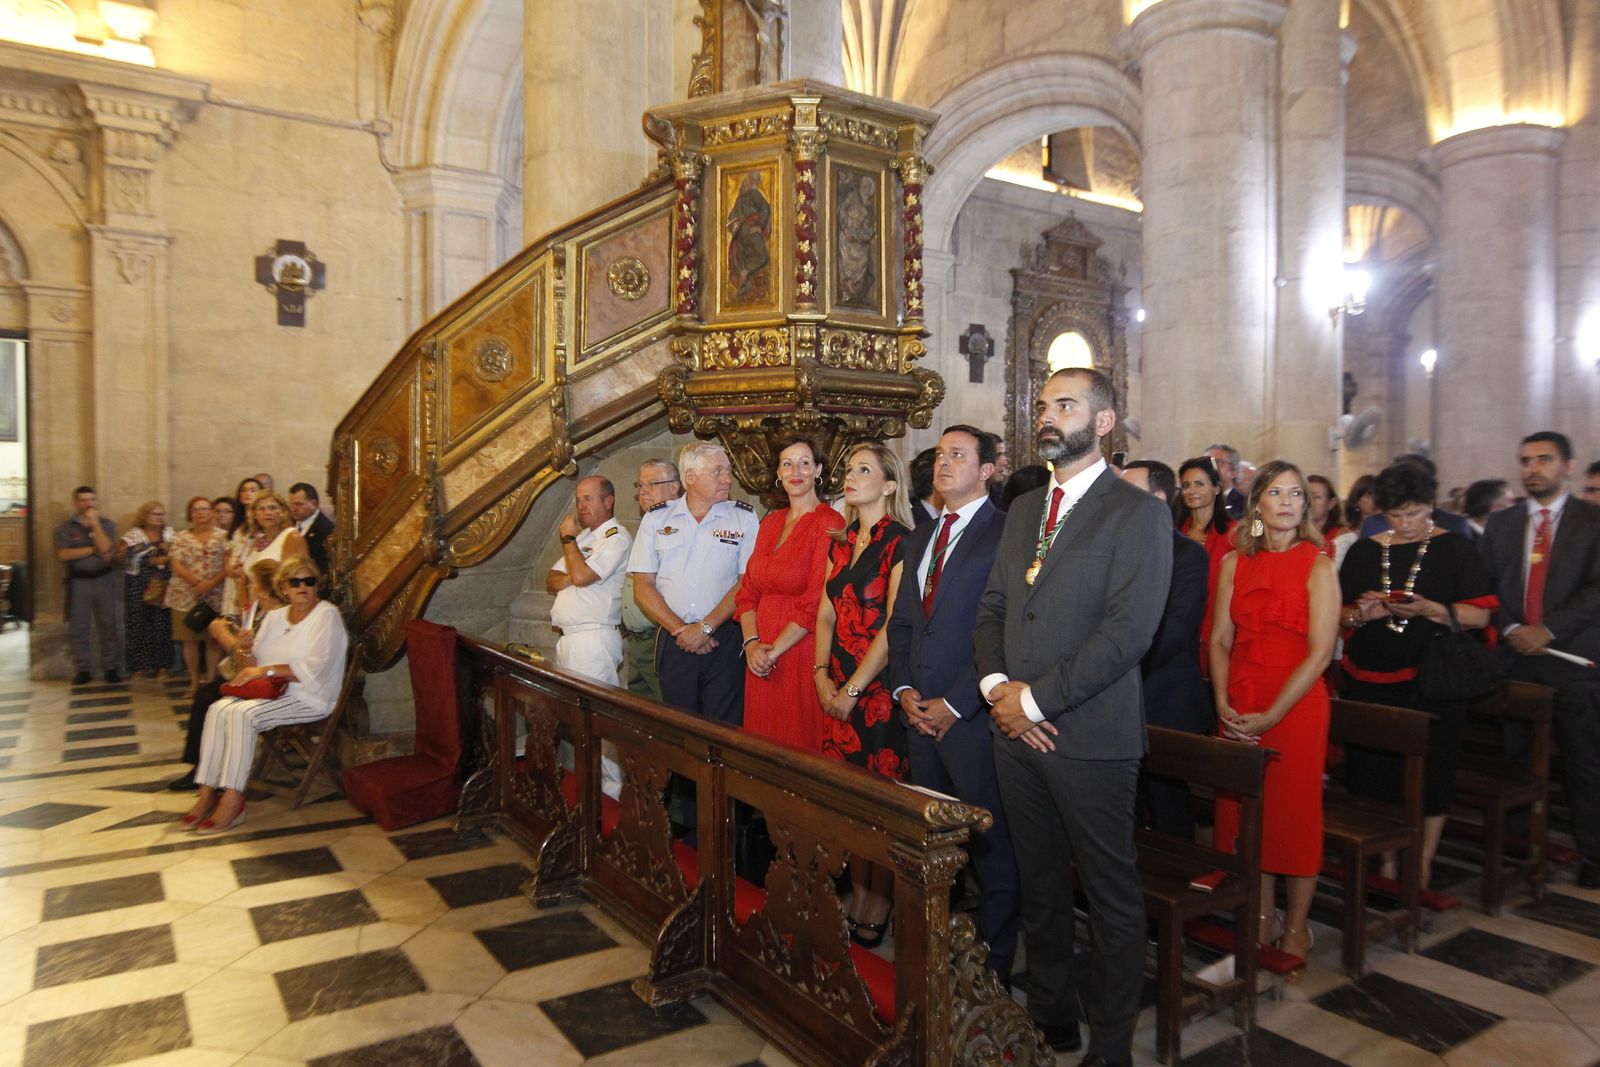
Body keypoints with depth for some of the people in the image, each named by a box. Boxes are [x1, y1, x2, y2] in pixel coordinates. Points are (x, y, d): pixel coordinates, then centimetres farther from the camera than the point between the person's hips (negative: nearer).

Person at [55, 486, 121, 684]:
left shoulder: (107, 524, 5)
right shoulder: (65, 528, 3)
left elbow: (105, 548, -12)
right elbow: (63, 555, -10)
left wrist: (94, 523, -10)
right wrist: (93, 550, -11)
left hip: (104, 580, 0)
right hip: (79, 581, 0)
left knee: (108, 625, 2)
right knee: (78, 627, 2)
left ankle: (111, 667, 8)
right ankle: (83, 669, 10)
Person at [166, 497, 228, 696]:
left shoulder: (223, 536, 5)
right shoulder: (181, 538, 9)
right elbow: (177, 565, -1)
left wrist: (212, 583, -16)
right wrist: (197, 582, -15)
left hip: (215, 596, -1)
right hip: (186, 596, 2)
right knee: (189, 640, 3)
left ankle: (211, 680, 7)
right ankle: (194, 681, 13)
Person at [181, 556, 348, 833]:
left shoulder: (326, 615, -6)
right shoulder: (274, 617, 17)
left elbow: (314, 669, -17)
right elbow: (255, 663, 14)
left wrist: (267, 670, -18)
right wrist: (246, 653, -9)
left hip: (308, 697, -7)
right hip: (270, 692, 7)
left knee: (242, 714, -27)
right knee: (218, 709, -18)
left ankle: (232, 802, -23)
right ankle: (207, 794, -17)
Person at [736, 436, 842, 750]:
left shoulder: (829, 522, -8)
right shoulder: (770, 523, 13)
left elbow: (817, 601, -15)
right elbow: (748, 589, 11)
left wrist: (773, 651, -13)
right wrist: (752, 643, -5)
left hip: (801, 652, -6)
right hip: (762, 660, 6)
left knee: (800, 745, 3)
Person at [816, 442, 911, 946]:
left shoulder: (900, 543, -9)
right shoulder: (841, 543, 12)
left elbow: (893, 629, -14)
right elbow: (826, 615, 11)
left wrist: (853, 689, -13)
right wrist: (822, 675, -2)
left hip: (879, 686, -6)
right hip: (838, 688, 7)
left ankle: (879, 908, 15)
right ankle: (857, 898, 24)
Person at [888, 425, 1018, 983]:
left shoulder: (1006, 534, -8)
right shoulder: (918, 540, 17)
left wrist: (954, 704, -14)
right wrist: (904, 690, 4)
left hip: (973, 720, -6)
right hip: (922, 717, 7)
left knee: (992, 852, 5)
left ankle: (992, 971, 20)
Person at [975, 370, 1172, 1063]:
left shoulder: (1138, 513, -9)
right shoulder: (1023, 510, 13)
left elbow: (1129, 630, -18)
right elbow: (992, 607, 12)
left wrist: (1036, 699, -17)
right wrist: (997, 684, -6)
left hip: (1091, 738, -6)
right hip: (1017, 730, 6)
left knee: (1111, 896, 9)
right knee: (1038, 886, 18)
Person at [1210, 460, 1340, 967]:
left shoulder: (1318, 566, -4)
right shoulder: (1235, 563, 7)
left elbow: (1320, 651, -10)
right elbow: (1219, 639, 6)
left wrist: (1271, 715, -15)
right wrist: (1223, 705, -7)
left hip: (1296, 706, -3)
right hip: (1238, 710, 4)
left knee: (1295, 812, 3)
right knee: (1246, 812, 8)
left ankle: (1296, 927, 21)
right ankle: (1264, 918, 25)